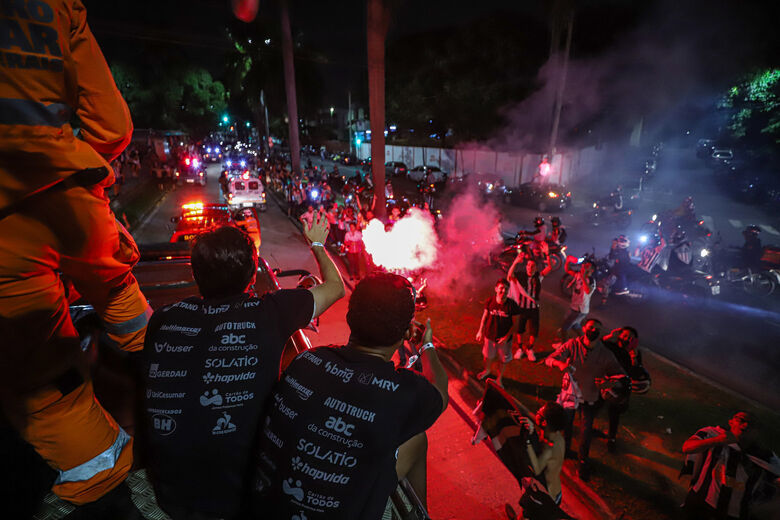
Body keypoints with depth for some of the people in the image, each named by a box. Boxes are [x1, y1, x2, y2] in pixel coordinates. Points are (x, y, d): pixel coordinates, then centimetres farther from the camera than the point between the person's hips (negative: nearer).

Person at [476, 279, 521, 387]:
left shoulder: (512, 305, -22)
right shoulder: (490, 301, -16)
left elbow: (515, 324, -14)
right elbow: (485, 316, -1)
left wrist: (506, 337, -18)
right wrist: (480, 331, 2)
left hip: (504, 338, -2)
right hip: (489, 335, 2)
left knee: (502, 359, 18)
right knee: (488, 356, 24)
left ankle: (500, 378, 45)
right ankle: (487, 371, 56)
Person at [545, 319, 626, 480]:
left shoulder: (605, 354, -16)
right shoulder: (572, 344, -18)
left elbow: (622, 376, -8)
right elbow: (549, 359, -20)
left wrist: (610, 382, -29)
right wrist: (560, 364, -43)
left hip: (590, 396, 0)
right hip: (570, 391, 0)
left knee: (587, 430, 12)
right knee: (566, 424, 18)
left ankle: (583, 459, 40)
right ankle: (565, 449, 48)